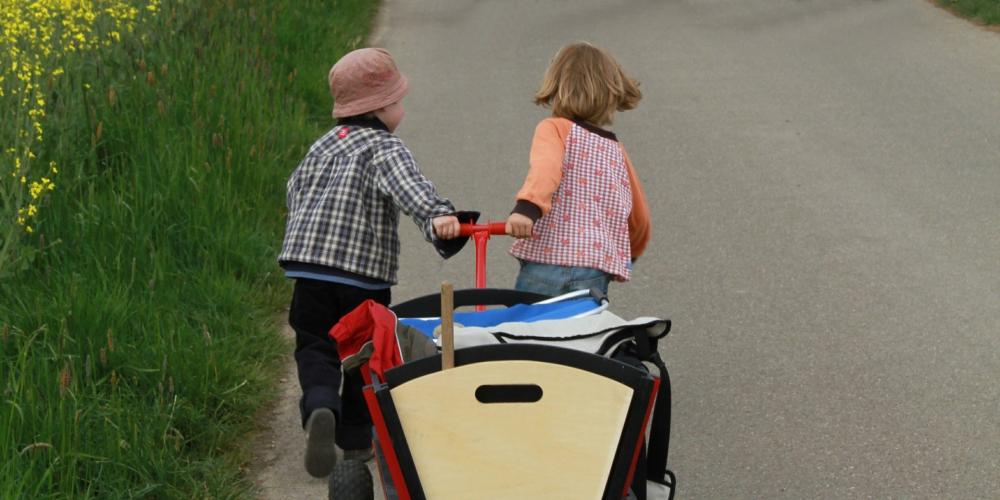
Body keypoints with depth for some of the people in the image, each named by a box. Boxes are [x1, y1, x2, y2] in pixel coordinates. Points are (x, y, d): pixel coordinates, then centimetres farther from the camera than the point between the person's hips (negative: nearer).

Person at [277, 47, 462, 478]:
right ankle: (356, 439, 24)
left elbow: (296, 189, 27)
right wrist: (436, 214, -46)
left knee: (315, 350, 6)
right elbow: (409, 187, -29)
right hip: (365, 275, -4)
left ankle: (320, 408, -24)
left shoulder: (323, 145, 14)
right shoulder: (384, 149, -7)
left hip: (309, 273, 4)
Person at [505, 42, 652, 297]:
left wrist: (527, 207, -36)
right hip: (596, 272, 4)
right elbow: (639, 217, 29)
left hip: (545, 263, -4)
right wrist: (628, 255, 48)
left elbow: (546, 165, -20)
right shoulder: (616, 150, 20)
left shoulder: (555, 128, 4)